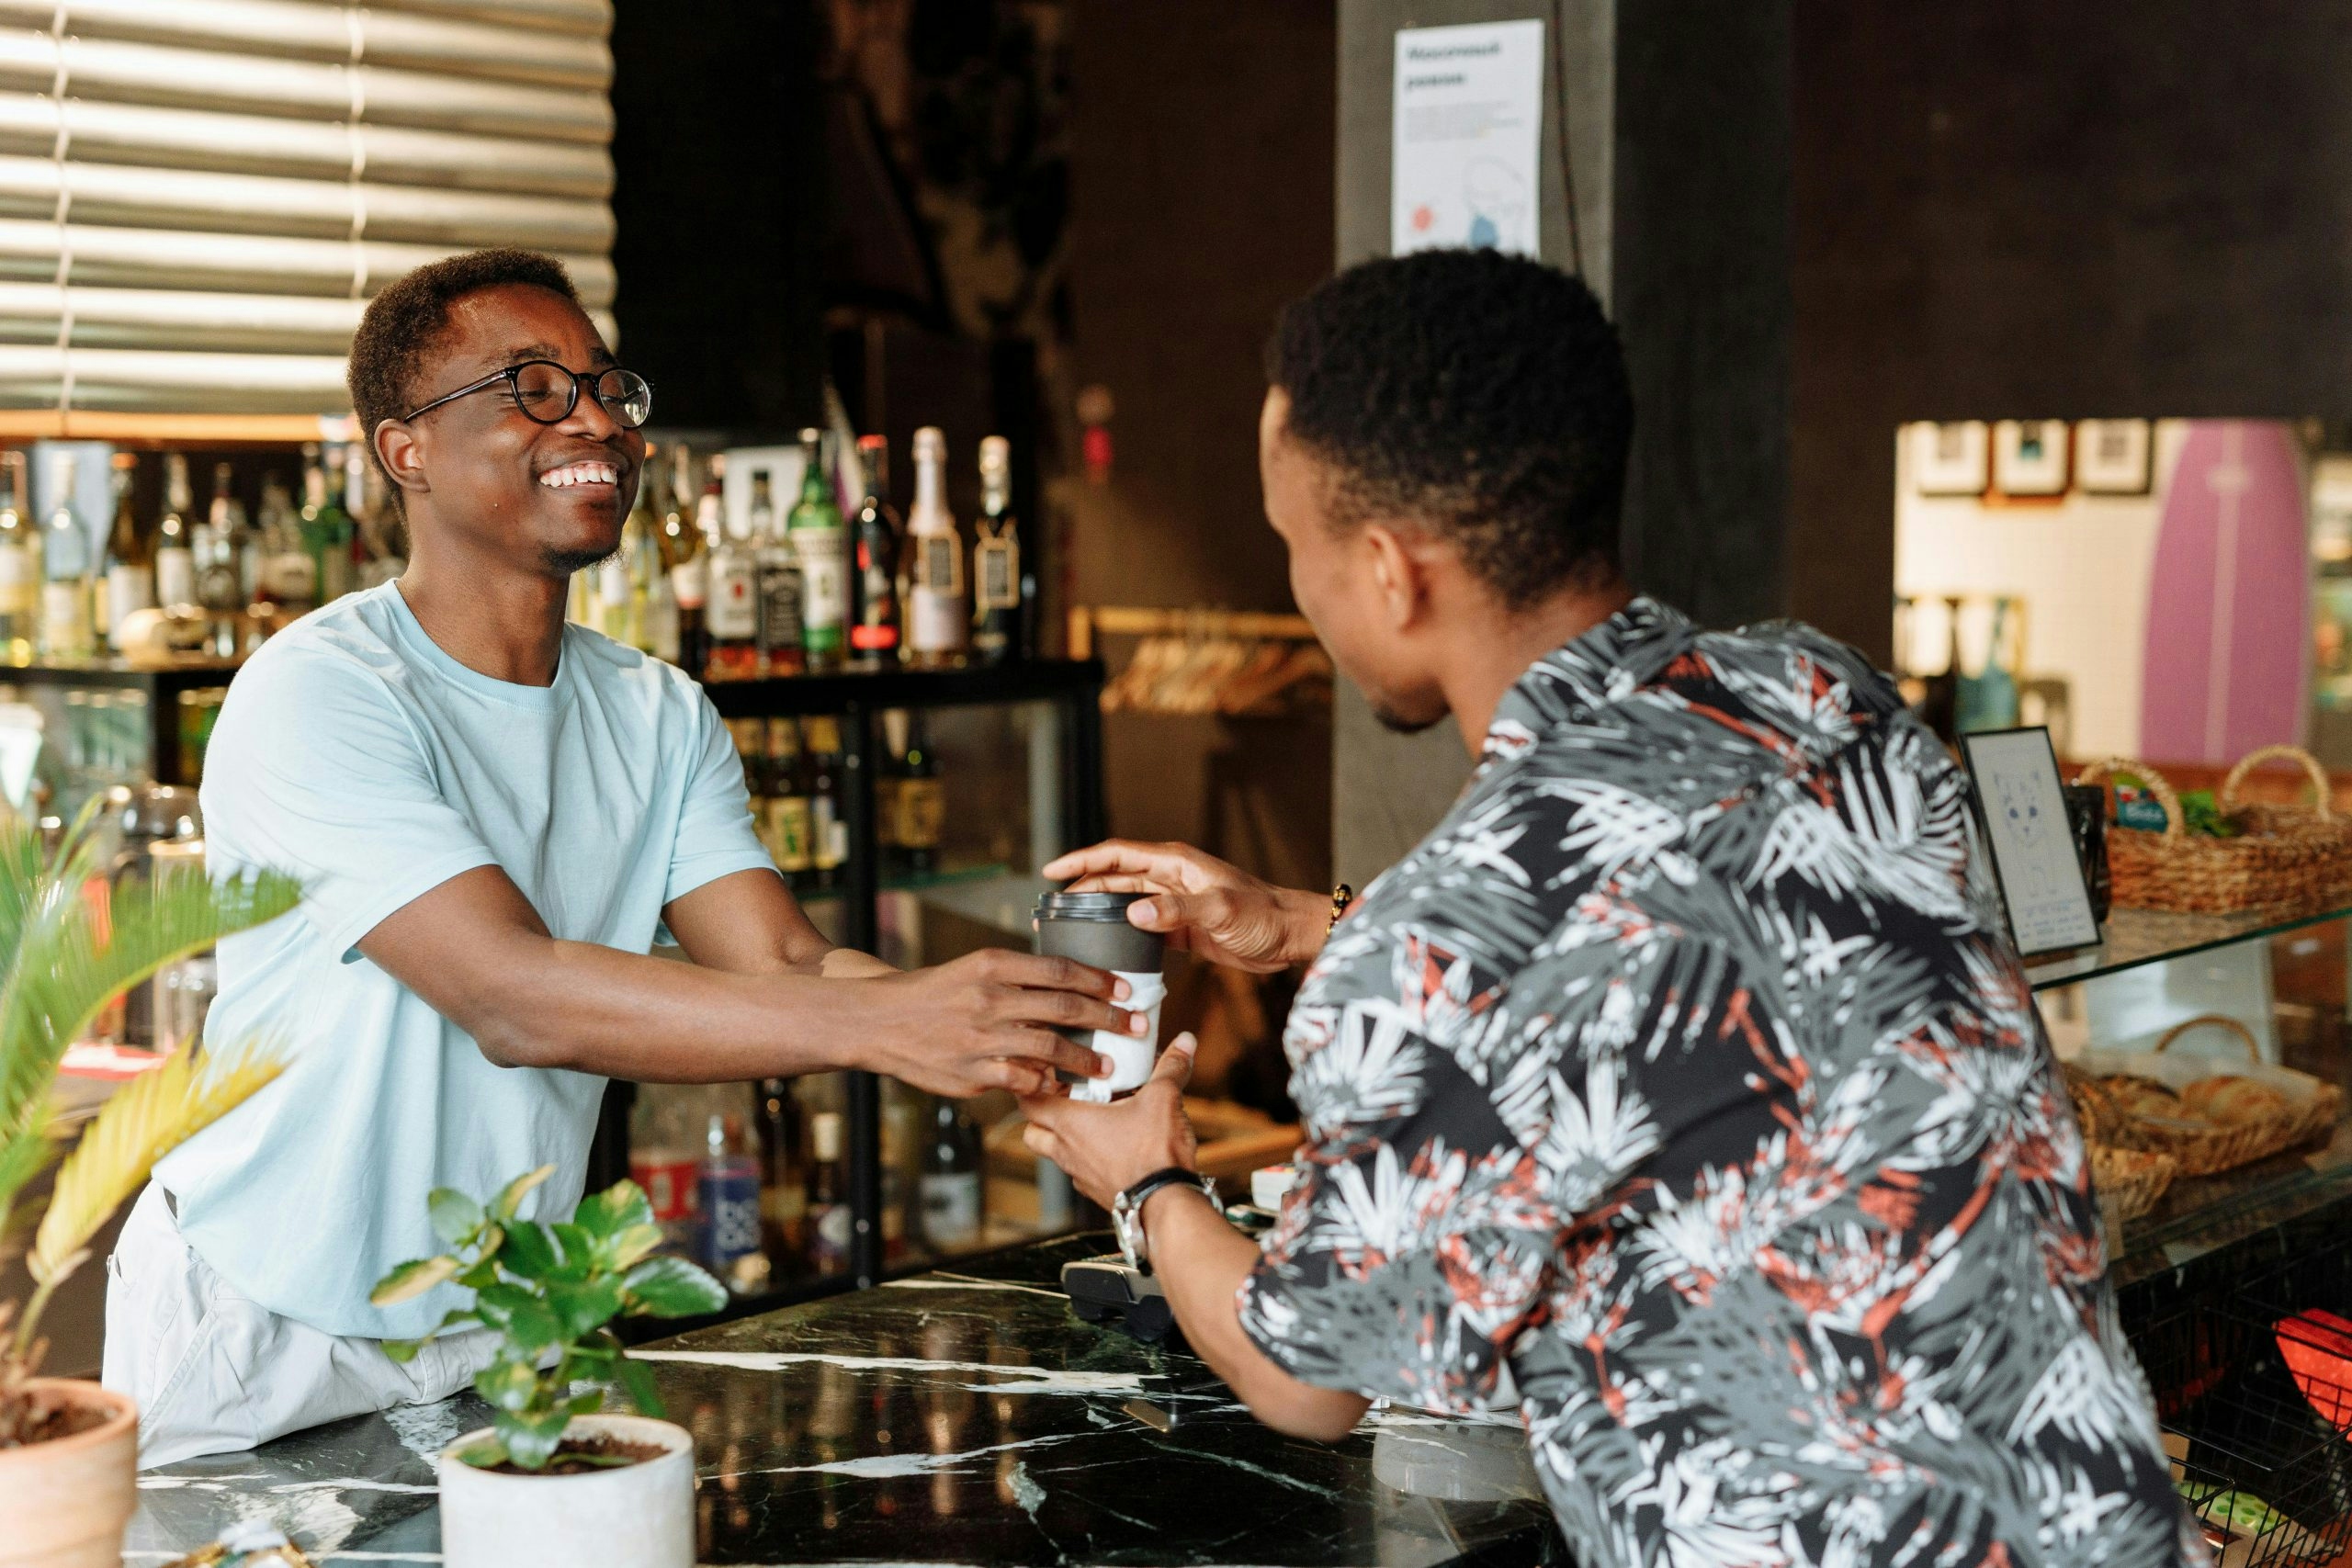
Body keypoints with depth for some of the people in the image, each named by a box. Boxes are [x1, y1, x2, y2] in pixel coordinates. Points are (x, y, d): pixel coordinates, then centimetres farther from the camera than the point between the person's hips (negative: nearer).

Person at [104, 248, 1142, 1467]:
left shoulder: (661, 718, 3)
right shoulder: (317, 695, -20)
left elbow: (786, 964, -10)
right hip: (259, 1348, -5)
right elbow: (514, 998, -31)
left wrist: (1003, 1016, -30)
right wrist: (885, 1023, -39)